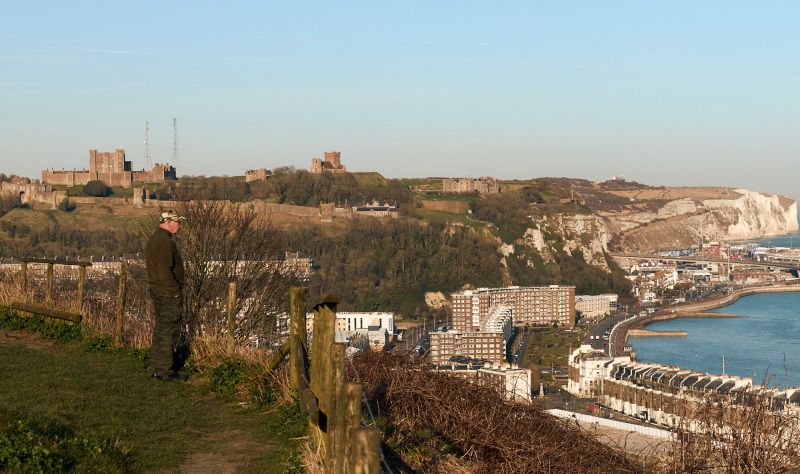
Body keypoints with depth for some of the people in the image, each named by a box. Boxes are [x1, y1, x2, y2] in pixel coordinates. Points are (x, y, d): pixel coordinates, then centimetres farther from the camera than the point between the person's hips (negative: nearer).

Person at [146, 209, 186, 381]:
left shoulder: (153, 238, 15)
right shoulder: (165, 241, -18)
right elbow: (165, 271, -25)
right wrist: (176, 291, -17)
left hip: (156, 290, 10)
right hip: (168, 292, -10)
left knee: (160, 329, 15)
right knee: (168, 331, -5)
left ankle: (157, 369, 21)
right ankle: (165, 371, -2)